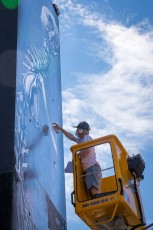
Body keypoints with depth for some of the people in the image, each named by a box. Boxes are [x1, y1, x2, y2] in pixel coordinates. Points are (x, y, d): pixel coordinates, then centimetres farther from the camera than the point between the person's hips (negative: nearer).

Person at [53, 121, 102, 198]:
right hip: (88, 169, 9)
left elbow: (87, 150, -14)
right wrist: (60, 128, 45)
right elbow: (71, 137, 40)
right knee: (91, 192, -6)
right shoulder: (81, 140, 26)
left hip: (92, 168, -9)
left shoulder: (87, 137, 2)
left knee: (94, 190, -27)